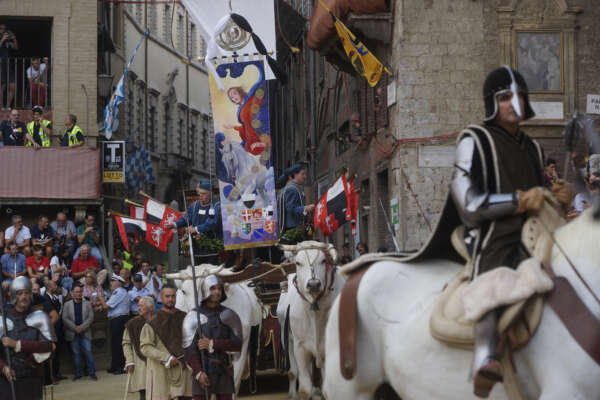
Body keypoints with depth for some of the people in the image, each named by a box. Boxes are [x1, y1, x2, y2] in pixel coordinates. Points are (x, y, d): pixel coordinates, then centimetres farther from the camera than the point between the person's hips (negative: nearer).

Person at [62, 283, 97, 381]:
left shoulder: (87, 304, 8)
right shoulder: (67, 304, 7)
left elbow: (90, 317, 0)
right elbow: (65, 318, -1)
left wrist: (81, 327, -12)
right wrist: (75, 328, -12)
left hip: (85, 332, 0)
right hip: (73, 333, 0)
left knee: (88, 352, -8)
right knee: (76, 353, 3)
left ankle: (92, 373, -2)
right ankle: (78, 373, 11)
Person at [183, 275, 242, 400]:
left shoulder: (229, 316, 3)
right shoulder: (193, 316, -4)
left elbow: (238, 345, -4)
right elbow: (189, 349, -9)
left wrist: (212, 344, -16)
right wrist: (198, 372, -20)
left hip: (224, 372, 2)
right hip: (203, 372, -2)